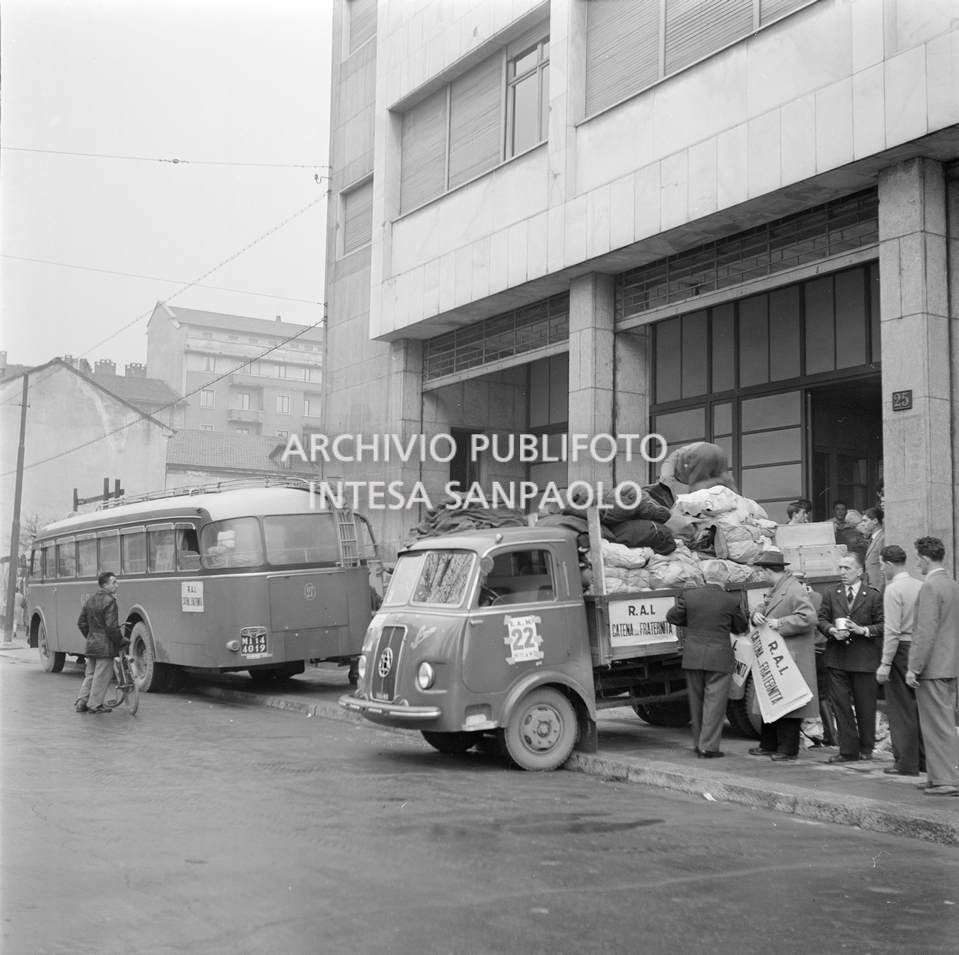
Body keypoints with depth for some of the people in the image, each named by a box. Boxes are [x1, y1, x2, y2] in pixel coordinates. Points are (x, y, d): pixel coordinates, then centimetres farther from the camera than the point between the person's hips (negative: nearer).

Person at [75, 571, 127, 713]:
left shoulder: (90, 600, 12)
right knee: (102, 675, 1)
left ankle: (81, 703, 18)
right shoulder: (109, 601, -15)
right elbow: (111, 626, -21)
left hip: (91, 643, 8)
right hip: (105, 645, -8)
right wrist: (121, 640, -9)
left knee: (90, 674, 17)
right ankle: (95, 705, 6)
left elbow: (81, 622, 17)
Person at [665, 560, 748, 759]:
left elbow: (673, 617, 7)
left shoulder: (689, 595, -4)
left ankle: (698, 744, 23)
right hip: (719, 659, -3)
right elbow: (741, 628, 5)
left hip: (693, 658, 3)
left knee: (696, 701, 15)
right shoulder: (731, 601, -8)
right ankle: (708, 747, 1)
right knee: (715, 702, 3)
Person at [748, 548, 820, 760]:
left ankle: (788, 749, 4)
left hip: (790, 659, -10)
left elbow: (808, 618, -24)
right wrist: (757, 614, -3)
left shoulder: (795, 590, -16)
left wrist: (780, 623, -20)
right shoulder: (775, 590, 15)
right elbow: (764, 607, 21)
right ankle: (769, 745, 24)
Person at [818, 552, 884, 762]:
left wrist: (863, 630, -17)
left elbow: (883, 625, -1)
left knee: (865, 706, 7)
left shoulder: (874, 596, -1)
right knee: (840, 705, 0)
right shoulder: (831, 594, 9)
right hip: (837, 658, 3)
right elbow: (821, 620, 9)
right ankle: (848, 750, 6)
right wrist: (832, 630, -11)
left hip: (864, 659, -3)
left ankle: (866, 748, 23)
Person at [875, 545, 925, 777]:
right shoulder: (921, 586, 8)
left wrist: (885, 664, -15)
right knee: (919, 706, 14)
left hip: (902, 650, -7)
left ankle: (906, 763, 4)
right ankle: (925, 759, 21)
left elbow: (892, 631, -17)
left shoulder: (893, 590, -13)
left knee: (901, 709, 0)